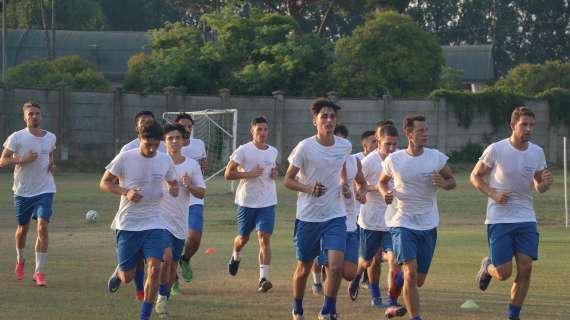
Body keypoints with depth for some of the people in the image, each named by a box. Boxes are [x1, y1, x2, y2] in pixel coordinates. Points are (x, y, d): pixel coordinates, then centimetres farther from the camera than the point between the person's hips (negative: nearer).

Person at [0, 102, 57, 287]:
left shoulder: (50, 138, 5)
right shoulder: (17, 138, -8)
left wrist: (52, 165, 3)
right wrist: (23, 159, -22)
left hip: (45, 190, 1)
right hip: (23, 191, -1)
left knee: (42, 227, -14)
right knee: (23, 228, 13)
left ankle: (39, 272, -12)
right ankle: (20, 260, 43)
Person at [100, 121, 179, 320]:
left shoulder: (165, 160, 3)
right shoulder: (124, 158, -8)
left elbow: (173, 183, 19)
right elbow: (104, 183, -1)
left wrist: (174, 189, -6)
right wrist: (126, 192, -18)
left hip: (154, 223, 2)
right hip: (128, 224, -2)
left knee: (154, 268, -16)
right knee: (127, 277, 5)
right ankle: (119, 272, 44)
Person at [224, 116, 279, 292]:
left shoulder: (273, 152, 8)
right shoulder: (243, 150, -7)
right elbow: (228, 174, -8)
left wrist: (275, 174, 4)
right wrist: (249, 174, -18)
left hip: (267, 203, 2)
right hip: (247, 201, -2)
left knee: (265, 238, -12)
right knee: (243, 238, 13)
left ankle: (263, 278, -16)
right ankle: (235, 256, 49)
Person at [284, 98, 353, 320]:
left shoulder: (345, 146, 0)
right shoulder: (305, 147, -11)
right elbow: (288, 180, -5)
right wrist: (309, 189, -22)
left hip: (335, 216, 2)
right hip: (308, 216, -2)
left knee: (336, 265, -15)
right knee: (304, 268, 11)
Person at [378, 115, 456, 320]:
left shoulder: (437, 157, -2)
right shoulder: (393, 160, -4)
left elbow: (452, 181, 9)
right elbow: (382, 181, 14)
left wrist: (444, 184, -14)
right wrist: (386, 193, -8)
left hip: (428, 225, 3)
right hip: (402, 223, -3)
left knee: (419, 280, 10)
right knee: (410, 272, -20)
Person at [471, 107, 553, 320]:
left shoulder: (537, 153, 3)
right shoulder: (496, 150, -10)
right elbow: (475, 176, 0)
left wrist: (545, 183, -11)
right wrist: (493, 194, -16)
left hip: (526, 218, 4)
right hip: (499, 219, -4)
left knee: (525, 268, -6)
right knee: (504, 273, -6)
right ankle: (487, 266, 31)